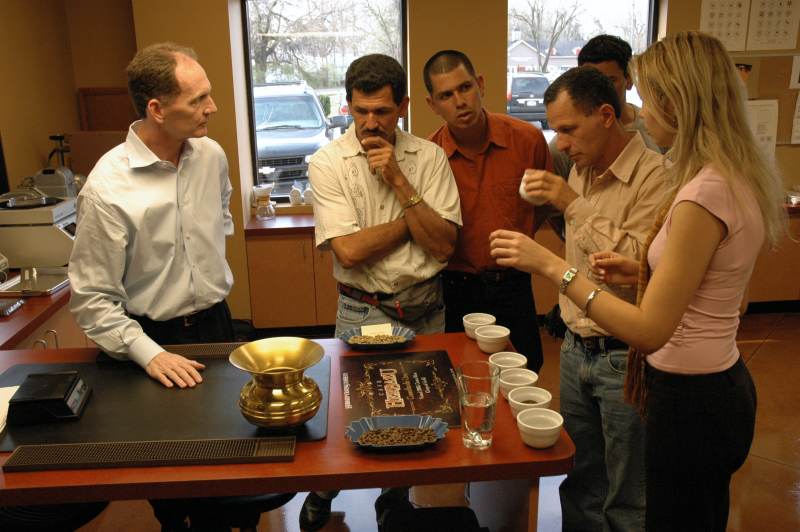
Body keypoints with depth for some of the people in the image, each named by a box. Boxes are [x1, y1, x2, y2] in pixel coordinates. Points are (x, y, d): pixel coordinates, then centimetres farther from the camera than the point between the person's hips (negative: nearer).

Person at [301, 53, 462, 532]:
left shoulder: (428, 157, -2)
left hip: (425, 308, 2)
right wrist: (416, 220, -12)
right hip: (364, 311, -2)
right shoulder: (328, 163, -7)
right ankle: (325, 487, 43)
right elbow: (349, 250, -18)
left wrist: (398, 179, -17)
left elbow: (443, 246, -11)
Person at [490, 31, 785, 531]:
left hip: (691, 399, -9)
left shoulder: (703, 196, -27)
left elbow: (650, 331, -26)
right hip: (723, 383, 9)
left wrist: (550, 264, -26)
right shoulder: (741, 177, 2)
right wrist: (645, 273, 5)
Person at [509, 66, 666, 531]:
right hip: (576, 349, 7)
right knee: (580, 488, 20)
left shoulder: (655, 176, -17)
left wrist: (574, 205, -22)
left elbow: (639, 262, -28)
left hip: (624, 357, -7)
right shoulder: (580, 171, 9)